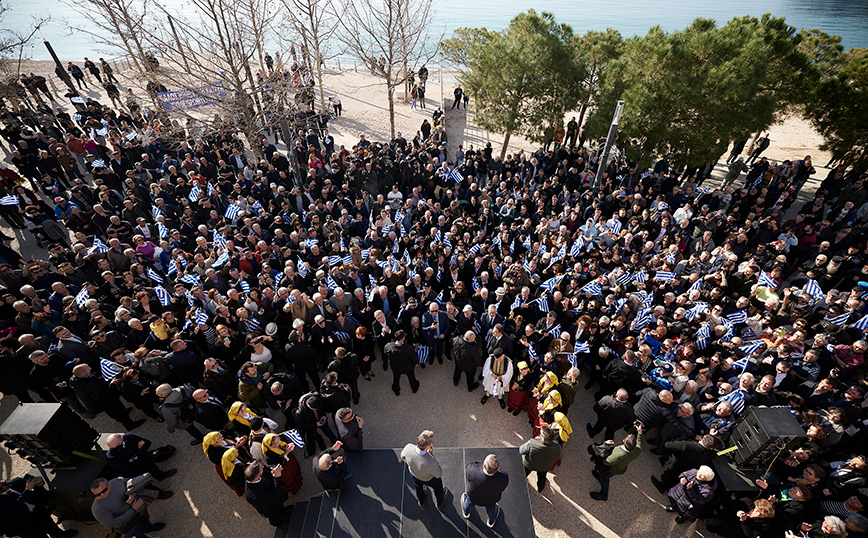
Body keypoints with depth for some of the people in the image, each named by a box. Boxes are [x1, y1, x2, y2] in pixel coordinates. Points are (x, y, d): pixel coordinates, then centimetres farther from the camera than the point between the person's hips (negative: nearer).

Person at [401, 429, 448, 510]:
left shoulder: (408, 447, -40)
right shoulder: (431, 463, -48)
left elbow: (403, 457, -14)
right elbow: (439, 474, -23)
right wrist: (431, 454, -29)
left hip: (413, 472, 3)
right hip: (429, 479, -3)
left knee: (418, 486, 38)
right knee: (437, 487, 33)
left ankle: (421, 502, 69)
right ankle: (440, 503, 64)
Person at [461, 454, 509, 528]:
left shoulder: (471, 470, -46)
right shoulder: (503, 479, -43)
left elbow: (469, 467, -21)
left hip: (473, 496, 0)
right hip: (490, 501, 0)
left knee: (470, 502, 37)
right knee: (491, 508, 38)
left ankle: (466, 512, 69)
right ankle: (491, 521, 68)